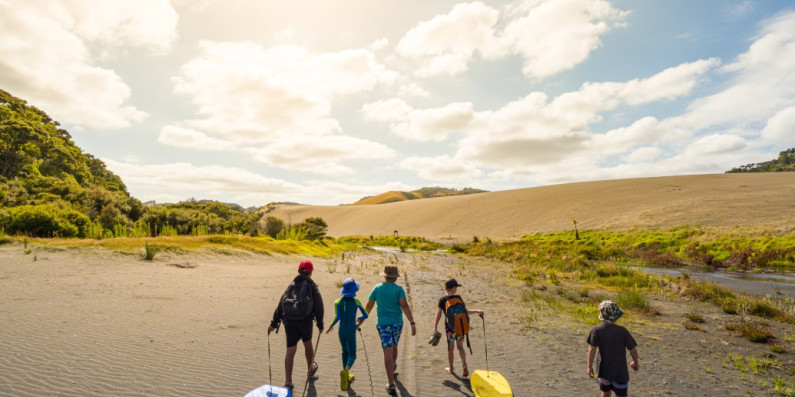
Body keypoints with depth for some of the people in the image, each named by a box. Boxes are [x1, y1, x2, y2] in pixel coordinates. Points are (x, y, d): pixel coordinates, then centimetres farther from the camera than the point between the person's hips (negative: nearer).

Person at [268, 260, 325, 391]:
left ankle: (288, 382, 7)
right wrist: (320, 324, 8)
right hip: (305, 320, -2)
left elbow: (280, 305, 13)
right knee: (307, 343, 21)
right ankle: (311, 370, 41)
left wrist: (274, 323, 17)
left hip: (289, 321, 2)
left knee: (290, 350, 6)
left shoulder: (291, 285, 13)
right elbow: (318, 307, -1)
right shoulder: (312, 286, 2)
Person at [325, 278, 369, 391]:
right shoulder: (356, 302, -7)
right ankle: (346, 370, -24)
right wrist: (359, 318, 20)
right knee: (352, 354, 5)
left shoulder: (338, 302, -6)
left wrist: (331, 325, 4)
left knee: (345, 352, 21)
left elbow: (337, 317, -14)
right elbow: (365, 315, -1)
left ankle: (346, 376, 27)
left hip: (341, 330, 3)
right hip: (351, 331, -3)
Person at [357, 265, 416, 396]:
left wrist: (361, 319, 21)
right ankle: (393, 365, 54)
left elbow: (369, 305, 6)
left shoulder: (377, 288, -2)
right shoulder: (399, 289, -8)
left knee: (388, 354, -2)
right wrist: (412, 323, -22)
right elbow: (405, 306, -20)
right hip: (397, 323, 1)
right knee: (393, 346, 27)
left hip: (383, 324, -1)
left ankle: (392, 386, -3)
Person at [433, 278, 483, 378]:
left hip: (449, 327, -1)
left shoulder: (442, 300, -9)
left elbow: (438, 314, -12)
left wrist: (435, 327, -6)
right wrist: (477, 311, 3)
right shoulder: (458, 298, -7)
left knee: (450, 348, 15)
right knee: (460, 346, 18)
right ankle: (464, 365, 1)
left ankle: (451, 368, 27)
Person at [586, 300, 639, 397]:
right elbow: (633, 349, -9)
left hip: (604, 370, 2)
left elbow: (592, 349, -15)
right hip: (620, 371, -2)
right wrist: (636, 363, 11)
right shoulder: (622, 331, -18)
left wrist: (590, 366, -5)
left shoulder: (596, 330, -15)